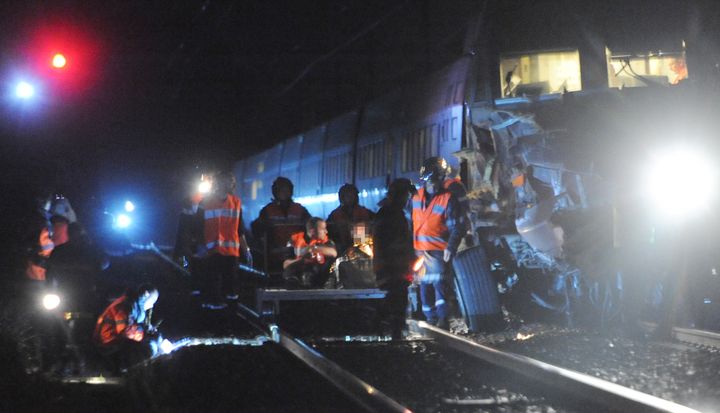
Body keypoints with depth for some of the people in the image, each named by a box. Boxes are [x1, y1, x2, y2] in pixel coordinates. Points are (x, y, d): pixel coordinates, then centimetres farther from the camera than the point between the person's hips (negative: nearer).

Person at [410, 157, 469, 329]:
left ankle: (443, 318, -18)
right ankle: (431, 318, 23)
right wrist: (411, 245, 22)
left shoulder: (448, 199, -10)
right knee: (425, 285, 12)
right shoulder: (417, 196, 8)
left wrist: (451, 247, -24)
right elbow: (412, 222, 21)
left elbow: (458, 226, -12)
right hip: (420, 250, 6)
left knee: (439, 282, -17)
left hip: (438, 251, -6)